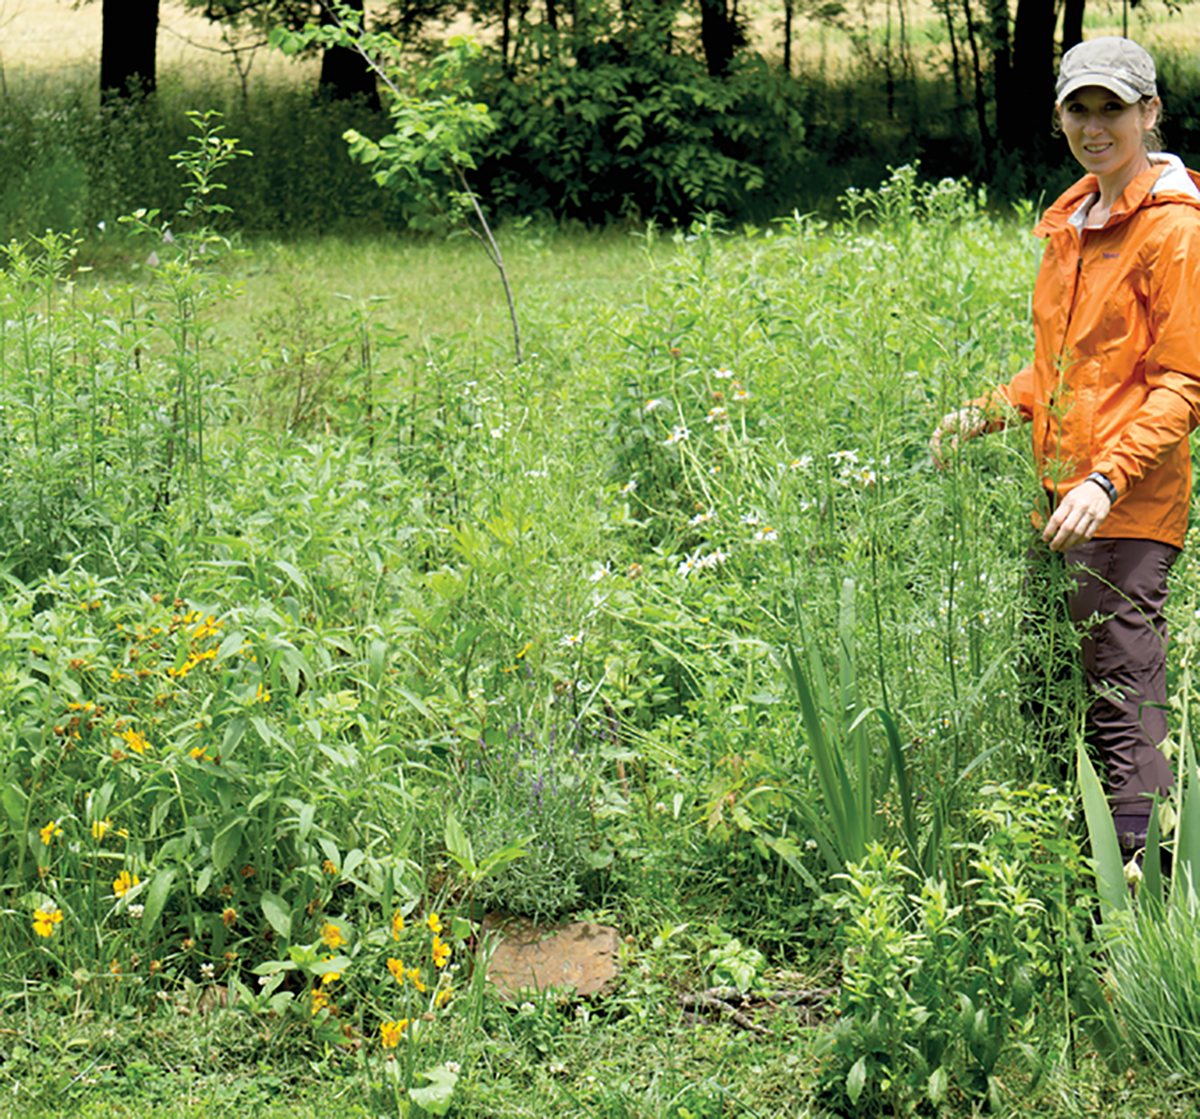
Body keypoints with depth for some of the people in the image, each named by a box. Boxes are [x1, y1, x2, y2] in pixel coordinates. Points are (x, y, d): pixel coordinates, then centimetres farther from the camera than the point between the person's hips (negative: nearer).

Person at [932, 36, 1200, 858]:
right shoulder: (1074, 221, 18)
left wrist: (1108, 479, -21)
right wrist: (989, 414, 15)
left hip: (1130, 508, -8)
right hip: (1066, 487, 8)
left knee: (1125, 707, -10)